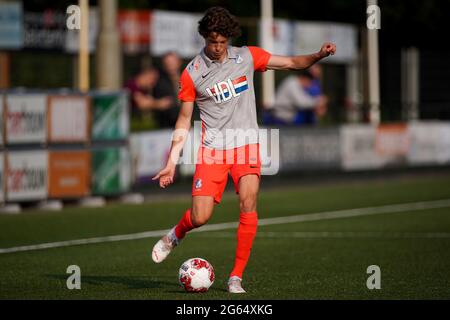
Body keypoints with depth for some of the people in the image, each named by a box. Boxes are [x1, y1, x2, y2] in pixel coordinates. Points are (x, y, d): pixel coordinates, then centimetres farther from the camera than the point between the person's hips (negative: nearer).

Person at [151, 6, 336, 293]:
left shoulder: (247, 56, 5)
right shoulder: (192, 73, -1)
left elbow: (292, 63, 8)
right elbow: (184, 121, 5)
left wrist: (319, 55, -11)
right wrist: (171, 163, -1)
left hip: (246, 145, 1)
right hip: (212, 149, -1)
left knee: (248, 204, -19)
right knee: (200, 218, -10)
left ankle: (236, 277, -10)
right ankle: (175, 235, 27)